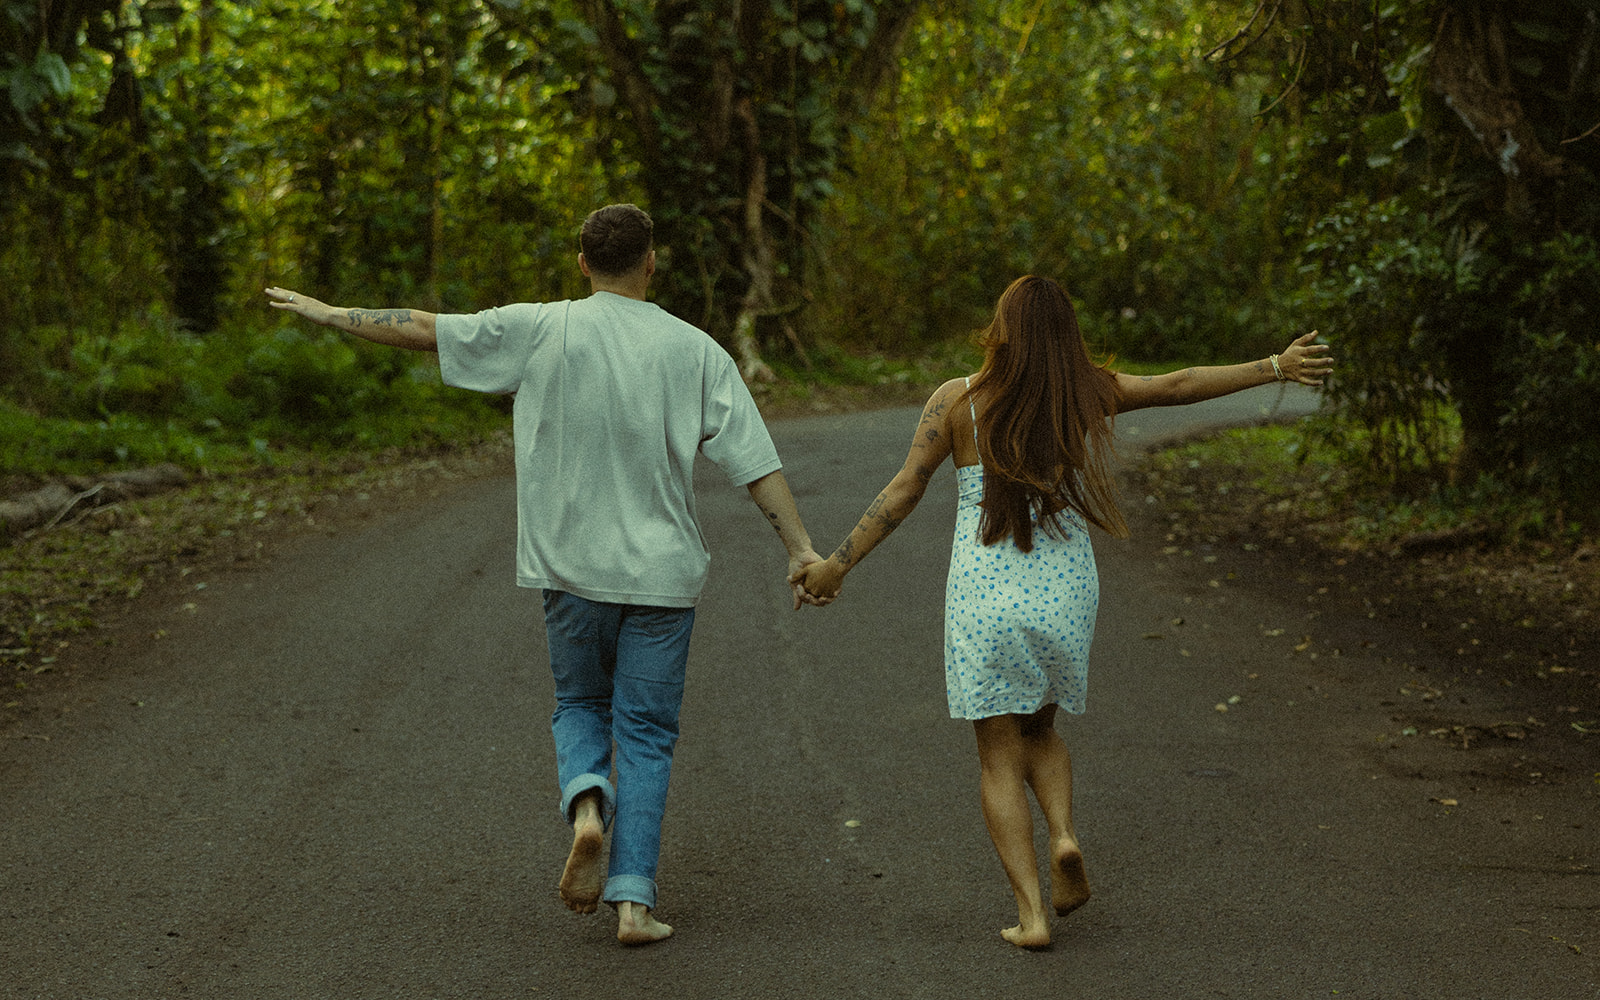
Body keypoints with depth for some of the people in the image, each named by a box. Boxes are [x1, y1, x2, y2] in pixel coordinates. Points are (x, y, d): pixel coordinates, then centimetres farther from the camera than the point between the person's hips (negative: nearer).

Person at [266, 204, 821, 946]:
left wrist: (328, 314, 14)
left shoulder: (541, 330, -3)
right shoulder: (694, 351, -2)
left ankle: (588, 807, -11)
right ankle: (634, 900, -1)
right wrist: (799, 546, -5)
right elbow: (754, 459, -7)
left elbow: (426, 330, 2)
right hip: (663, 572, 0)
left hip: (574, 568, 0)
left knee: (580, 706, 20)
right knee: (645, 732, 5)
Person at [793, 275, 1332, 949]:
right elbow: (1180, 385, 2)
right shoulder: (1088, 394, -1)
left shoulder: (957, 401, -6)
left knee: (1000, 755, 6)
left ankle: (1031, 913, -2)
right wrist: (1275, 367, 11)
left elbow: (901, 493, -5)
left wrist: (838, 564, 1)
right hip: (1065, 597, 3)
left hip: (983, 597, -2)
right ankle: (1064, 836, -2)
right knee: (1039, 729, 25)